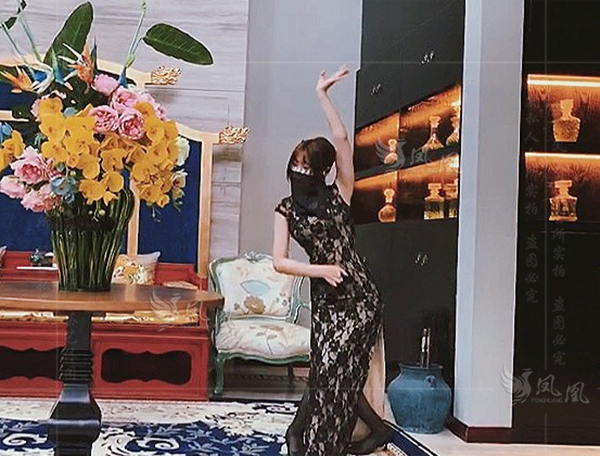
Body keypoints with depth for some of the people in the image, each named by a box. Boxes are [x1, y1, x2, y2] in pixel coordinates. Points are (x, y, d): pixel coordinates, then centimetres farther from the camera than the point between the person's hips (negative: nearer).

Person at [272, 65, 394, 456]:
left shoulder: (339, 195, -2)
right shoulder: (287, 209, 4)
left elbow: (341, 140, -12)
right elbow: (279, 262, -2)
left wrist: (322, 95, -12)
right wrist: (321, 270, -14)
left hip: (359, 295, -3)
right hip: (325, 297, 3)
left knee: (331, 370, -4)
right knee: (336, 371, 7)